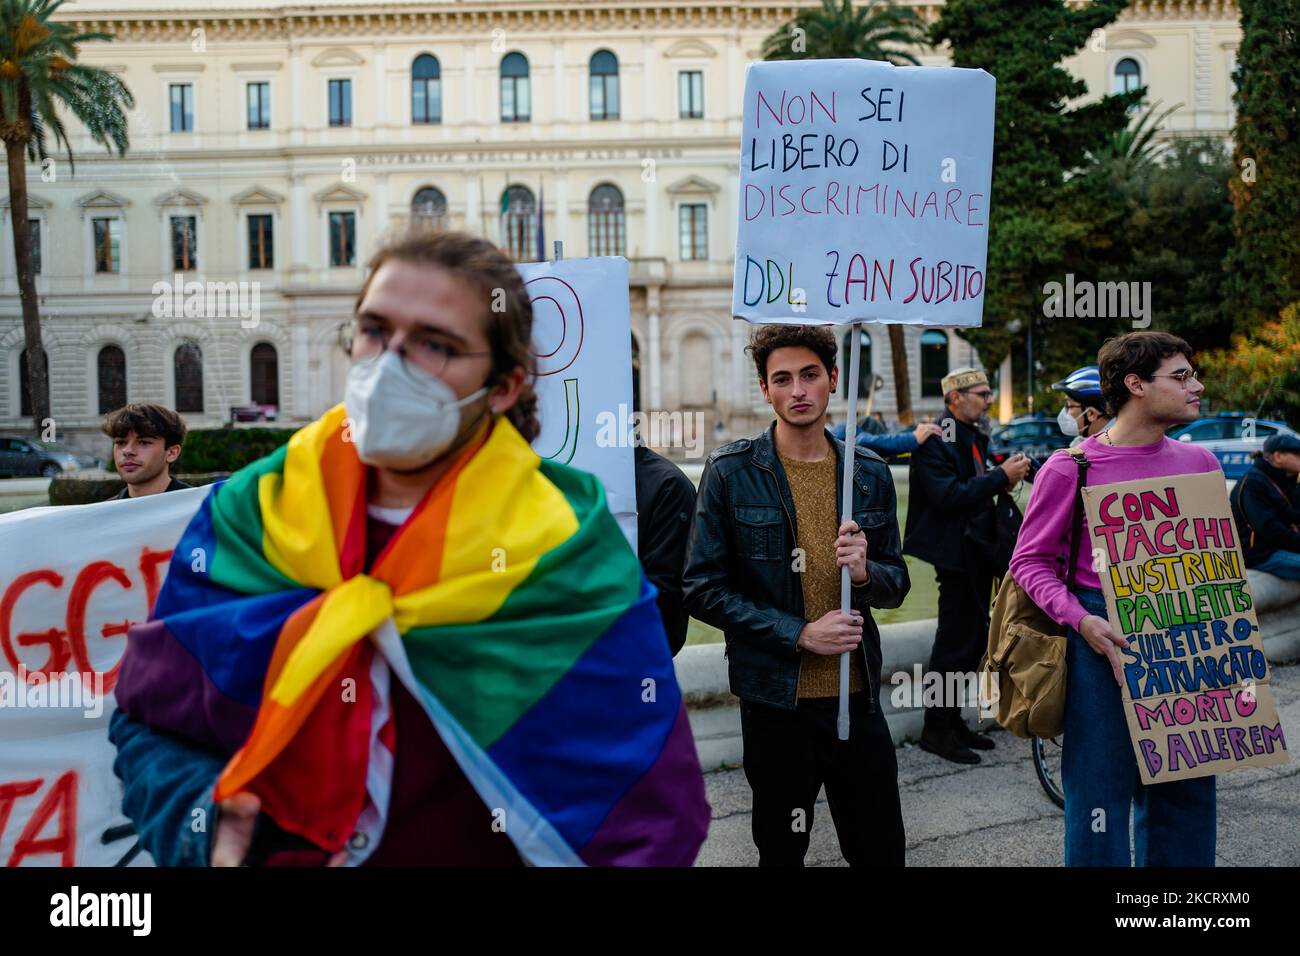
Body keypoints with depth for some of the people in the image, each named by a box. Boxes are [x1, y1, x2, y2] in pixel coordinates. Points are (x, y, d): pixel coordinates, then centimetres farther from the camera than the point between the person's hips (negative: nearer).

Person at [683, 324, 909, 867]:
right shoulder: (731, 472, -7)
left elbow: (896, 583, 11)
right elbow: (703, 589, -9)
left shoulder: (870, 474, 5)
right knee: (781, 851, 13)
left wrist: (865, 573, -13)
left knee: (881, 852, 14)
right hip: (776, 700, -3)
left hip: (858, 696, 3)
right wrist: (799, 634, -15)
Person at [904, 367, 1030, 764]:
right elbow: (948, 496, -24)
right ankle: (936, 729, 6)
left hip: (978, 550, 10)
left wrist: (1006, 479, 0)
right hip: (955, 552, -9)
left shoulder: (974, 437, 14)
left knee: (974, 639, 14)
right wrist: (1000, 476, -21)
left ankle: (954, 720, 25)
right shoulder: (935, 440, -15)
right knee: (956, 641, -5)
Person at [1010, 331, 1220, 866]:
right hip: (1106, 642, -4)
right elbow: (1031, 561, -4)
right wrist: (1082, 621, -17)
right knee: (1101, 794, 2)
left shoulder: (1199, 463, 7)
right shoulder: (1069, 469, -7)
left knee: (1186, 795, 14)